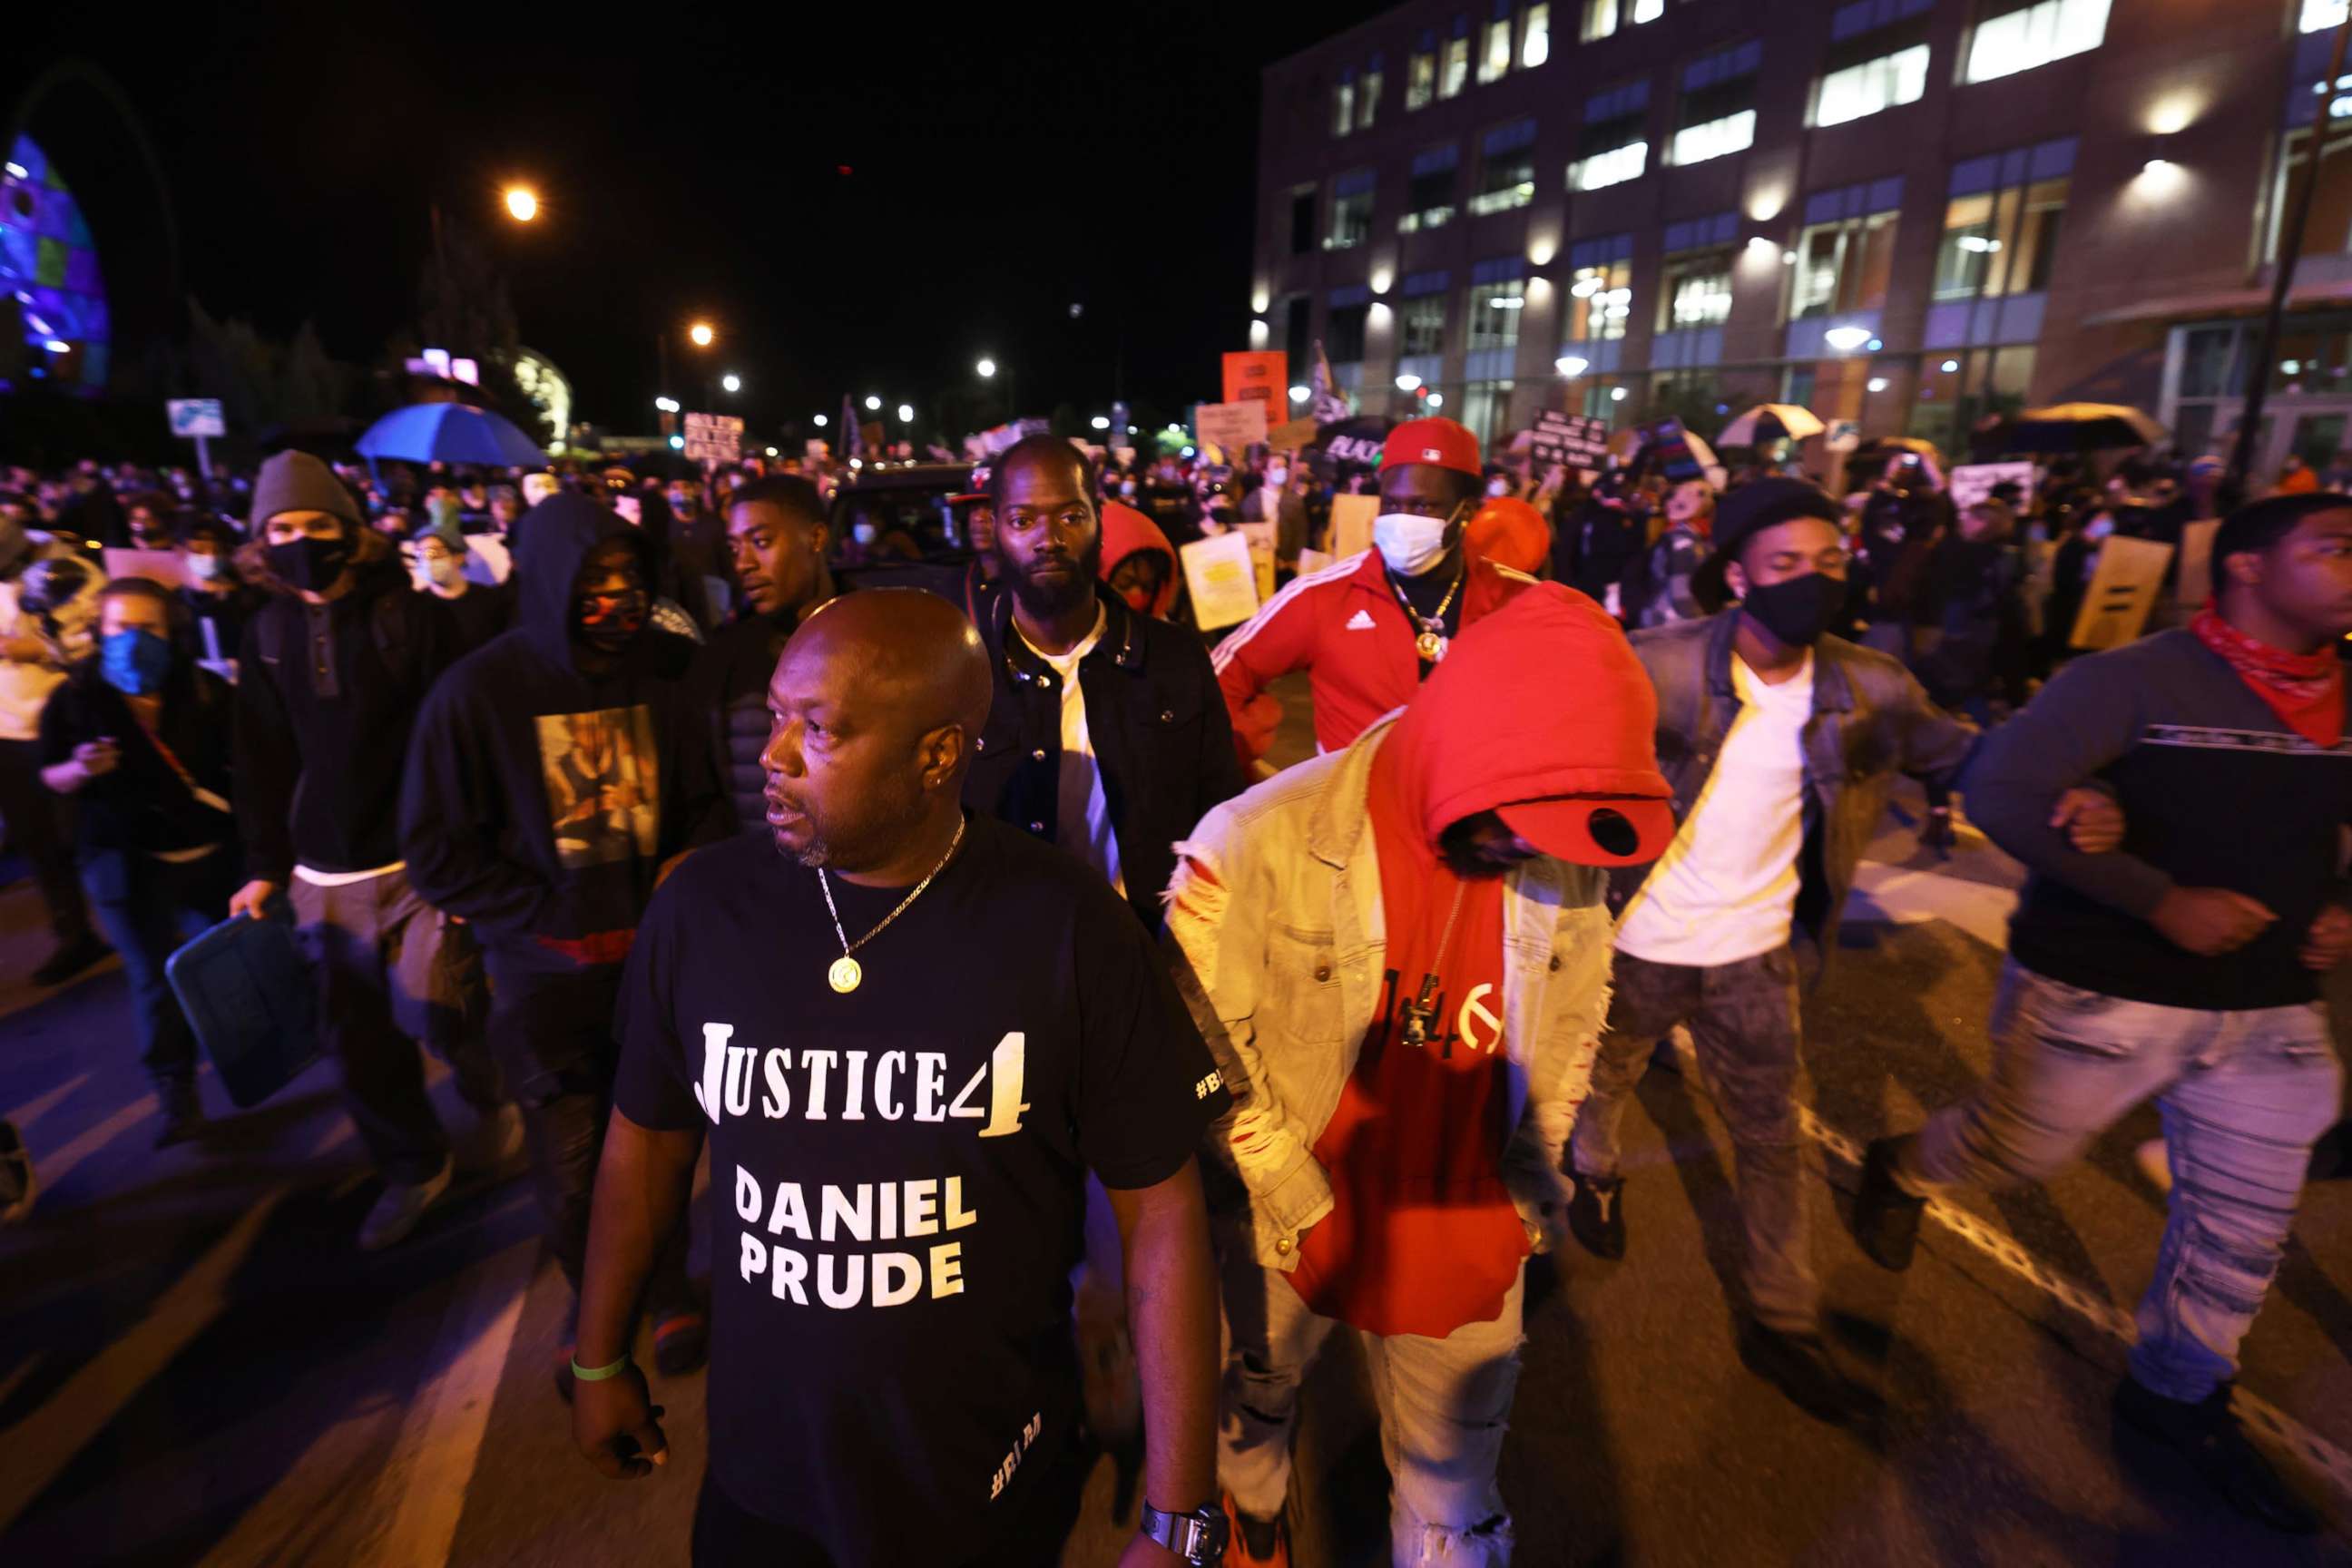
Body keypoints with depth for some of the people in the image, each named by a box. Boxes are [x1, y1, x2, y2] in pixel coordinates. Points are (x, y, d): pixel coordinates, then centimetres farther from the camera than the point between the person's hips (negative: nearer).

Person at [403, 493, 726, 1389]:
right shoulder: (478, 692, -8)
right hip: (546, 976, -1)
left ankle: (667, 1289, 40)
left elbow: (705, 801, 7)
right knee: (570, 1165, 13)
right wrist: (555, 925, -12)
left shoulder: (662, 676, -4)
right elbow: (436, 850, -5)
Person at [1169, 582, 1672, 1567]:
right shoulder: (1266, 844, -26)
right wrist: (1291, 1191, -13)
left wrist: (1532, 1174, 4)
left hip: (1470, 1244, 1)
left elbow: (1575, 1020, 4)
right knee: (1254, 1409, 29)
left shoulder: (1562, 862, -13)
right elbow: (1204, 1050, -16)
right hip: (1293, 1227, -1)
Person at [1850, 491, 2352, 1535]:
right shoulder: (2136, 681, -16)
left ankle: (2176, 1391, 39)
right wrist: (2161, 900, -25)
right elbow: (1999, 793, -25)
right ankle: (1900, 1174, 44)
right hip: (2107, 993, -6)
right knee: (2014, 1155, 10)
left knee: (2244, 1226, 17)